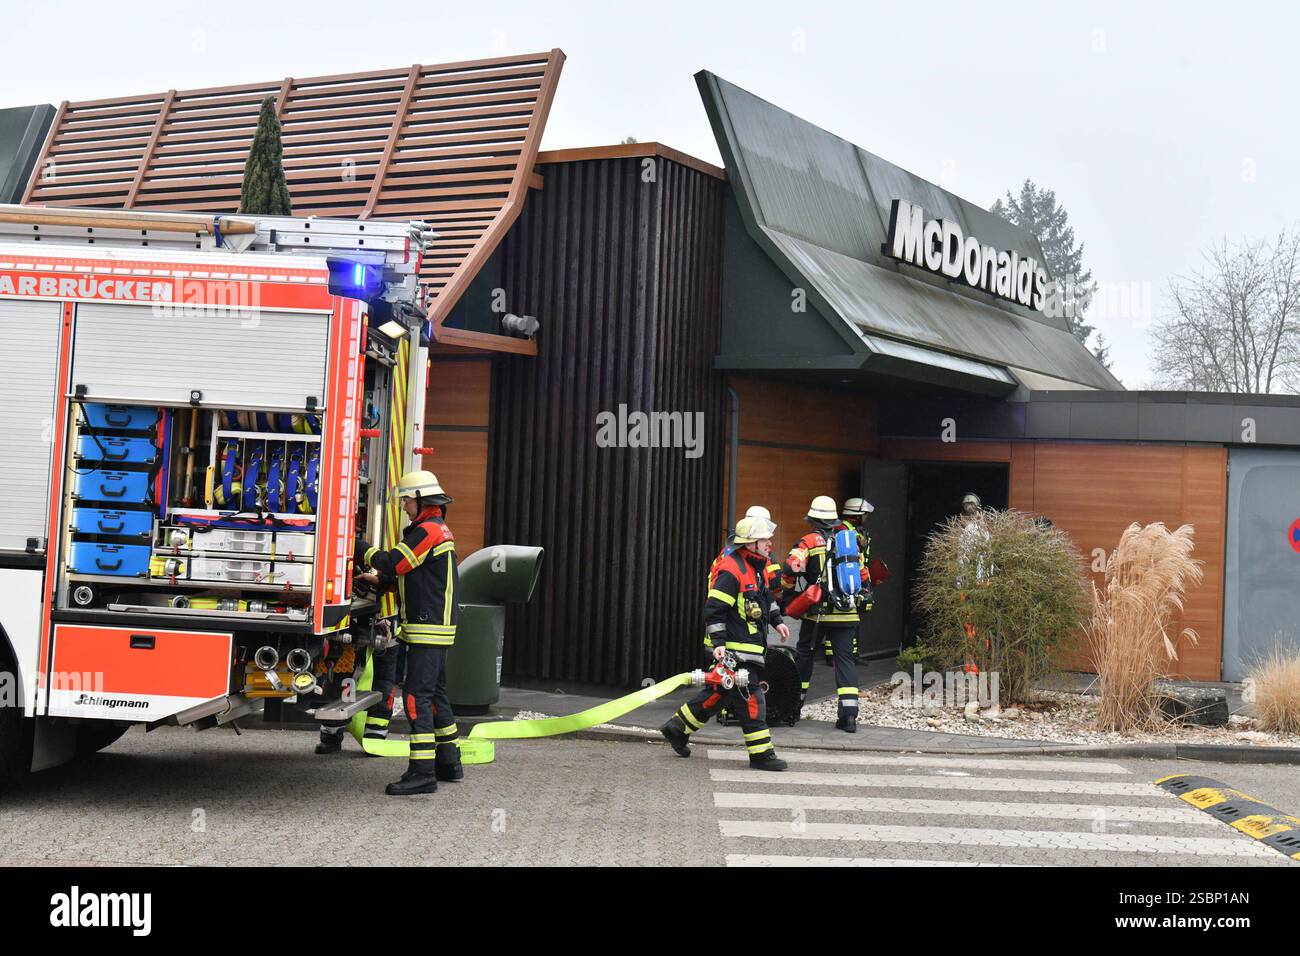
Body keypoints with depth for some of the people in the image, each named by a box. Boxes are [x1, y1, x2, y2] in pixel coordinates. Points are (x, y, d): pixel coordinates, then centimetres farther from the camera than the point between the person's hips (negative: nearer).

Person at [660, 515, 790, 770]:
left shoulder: (758, 566, 13)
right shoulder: (731, 570, -18)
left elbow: (766, 596, 32)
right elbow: (714, 608, -20)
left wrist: (776, 620, 26)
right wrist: (718, 642, -23)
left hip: (752, 643, 10)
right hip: (735, 648, -10)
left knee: (720, 692, 16)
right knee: (750, 699, -6)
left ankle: (678, 728, 27)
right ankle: (760, 754, -1)